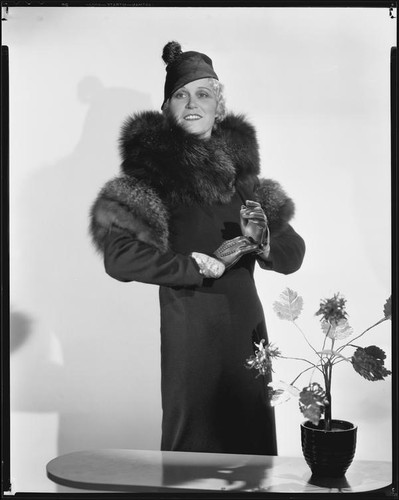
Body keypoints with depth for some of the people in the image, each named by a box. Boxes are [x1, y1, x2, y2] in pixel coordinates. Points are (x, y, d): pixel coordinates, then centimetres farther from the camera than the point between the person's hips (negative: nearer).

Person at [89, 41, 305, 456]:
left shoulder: (240, 165, 10)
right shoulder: (153, 167, -5)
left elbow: (293, 254, 9)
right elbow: (120, 258, -15)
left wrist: (262, 238, -13)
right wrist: (204, 264, -12)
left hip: (248, 327, 5)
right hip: (189, 327, -4)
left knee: (253, 442, 11)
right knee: (195, 450, 5)